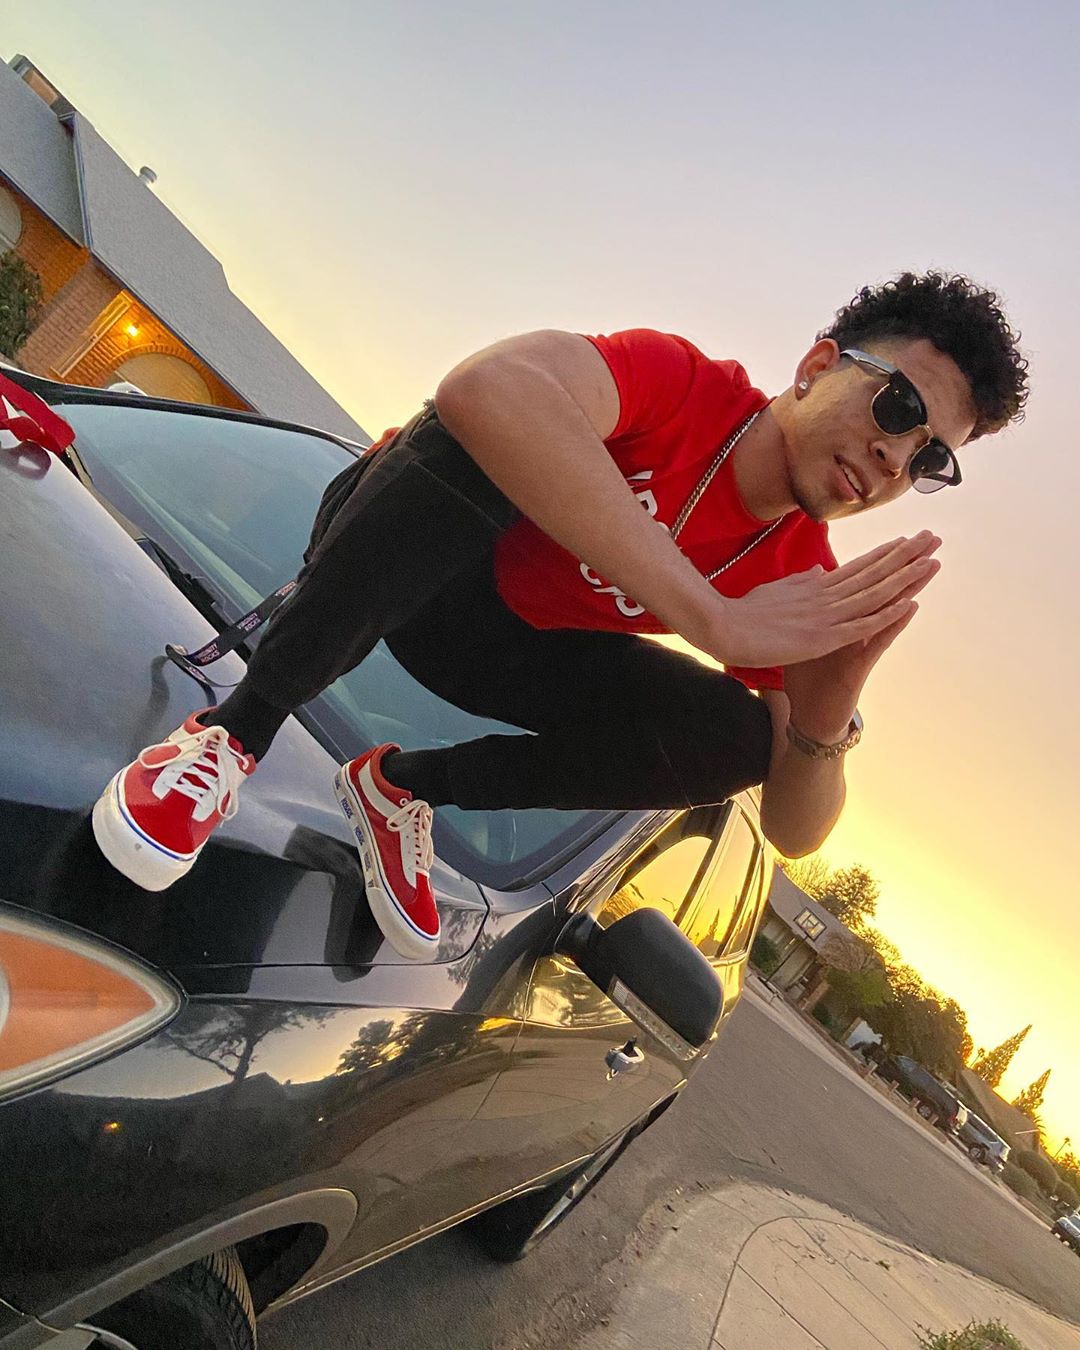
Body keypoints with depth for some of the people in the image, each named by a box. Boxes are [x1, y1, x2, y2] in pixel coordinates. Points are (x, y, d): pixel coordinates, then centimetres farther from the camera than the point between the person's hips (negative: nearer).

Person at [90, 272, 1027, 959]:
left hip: (490, 649, 4)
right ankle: (241, 728, -22)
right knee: (486, 438, -35)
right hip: (395, 559, -4)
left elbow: (795, 834, -12)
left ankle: (403, 786, -4)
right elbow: (486, 384, -47)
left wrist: (827, 708, -35)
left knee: (736, 735, -17)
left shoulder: (801, 579, -9)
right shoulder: (684, 383, -22)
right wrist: (714, 617, -48)